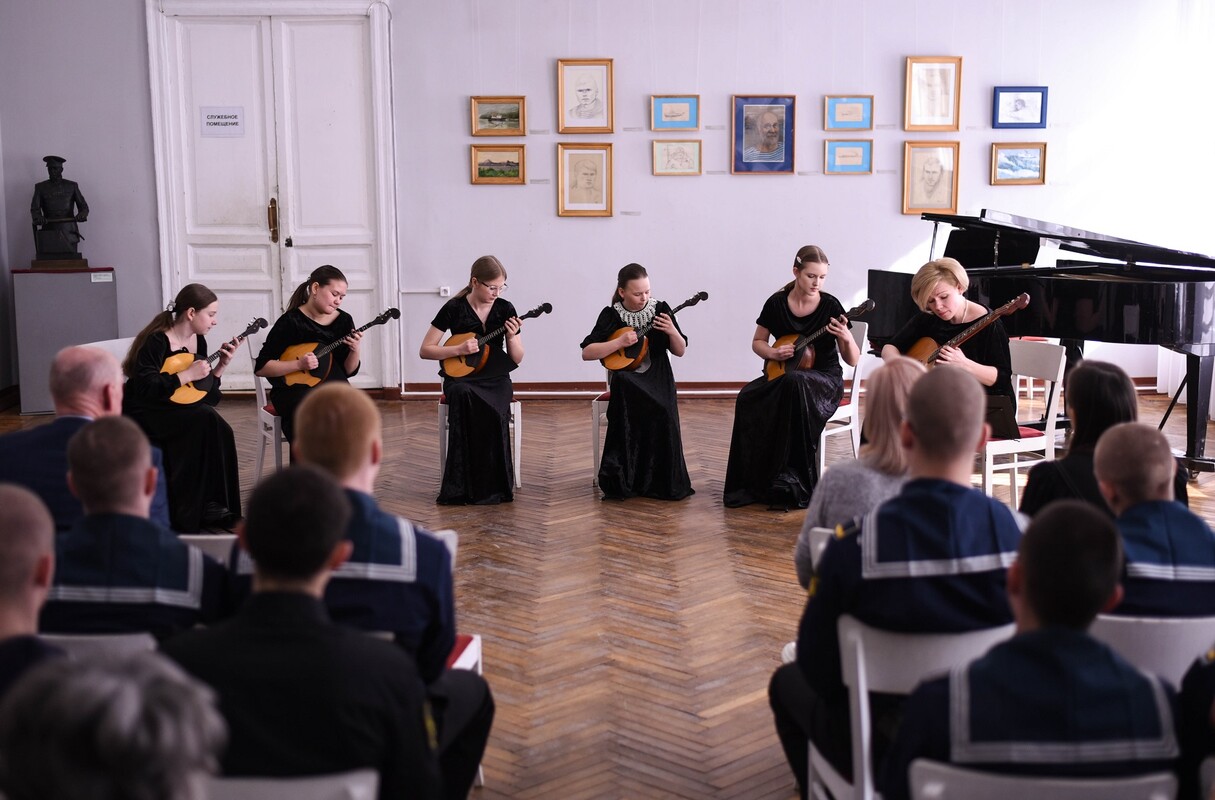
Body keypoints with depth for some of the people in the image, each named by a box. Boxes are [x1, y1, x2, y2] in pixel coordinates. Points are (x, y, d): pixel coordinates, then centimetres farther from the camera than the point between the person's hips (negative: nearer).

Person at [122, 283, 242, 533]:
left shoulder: (198, 340, 7)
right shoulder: (156, 340, -17)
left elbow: (204, 390, 12)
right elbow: (144, 388, -27)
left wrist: (221, 366, -2)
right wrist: (187, 375, -24)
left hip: (178, 408, 7)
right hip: (144, 415, -7)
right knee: (205, 419, -29)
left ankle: (211, 508, -15)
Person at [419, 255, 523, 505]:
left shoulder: (505, 309, 1)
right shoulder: (454, 308, -5)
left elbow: (517, 358, 4)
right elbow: (425, 350, -3)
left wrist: (512, 337, -16)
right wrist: (459, 349, -16)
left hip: (495, 377, 1)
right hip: (461, 375, -1)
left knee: (493, 411, -33)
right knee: (462, 396, -37)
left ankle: (492, 486, -19)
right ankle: (461, 486, -29)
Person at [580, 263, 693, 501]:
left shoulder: (660, 310, 2)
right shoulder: (611, 315, -2)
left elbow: (680, 351, 7)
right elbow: (586, 353, -8)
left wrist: (672, 332, -15)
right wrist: (620, 342, -18)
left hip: (657, 376, 1)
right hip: (625, 376, -1)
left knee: (662, 409, -32)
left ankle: (662, 481, -16)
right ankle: (622, 480, -23)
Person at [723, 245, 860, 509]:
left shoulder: (830, 306, -7)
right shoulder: (777, 304, 0)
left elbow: (853, 361, -7)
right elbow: (757, 342, 14)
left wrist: (846, 338, -28)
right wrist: (773, 353, -8)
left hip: (825, 379, -3)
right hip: (783, 376, 3)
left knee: (795, 383, -38)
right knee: (749, 399, -29)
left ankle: (793, 483, -31)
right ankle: (753, 481, -18)